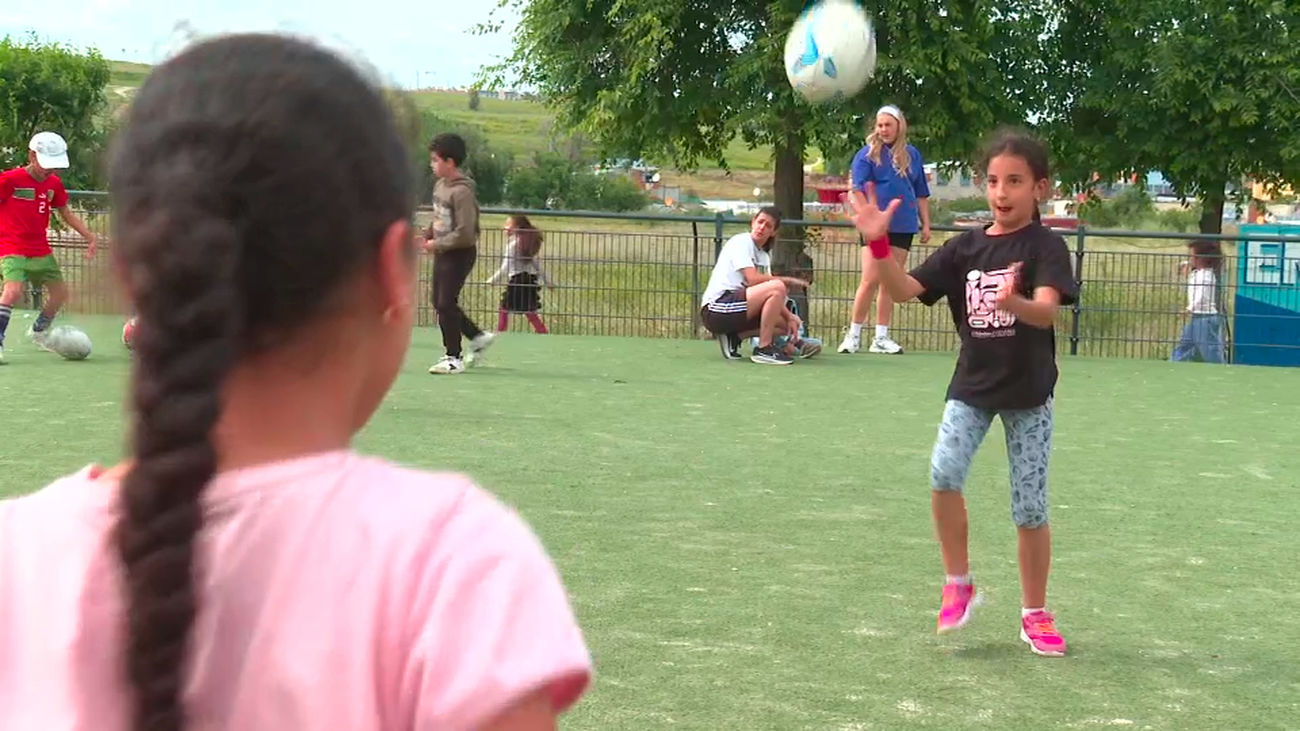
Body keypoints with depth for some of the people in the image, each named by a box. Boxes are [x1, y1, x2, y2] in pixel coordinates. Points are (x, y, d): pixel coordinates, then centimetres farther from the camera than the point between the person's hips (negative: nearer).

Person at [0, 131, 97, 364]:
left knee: (60, 292, 13)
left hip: (41, 251, 7)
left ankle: (38, 332, 38)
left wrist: (89, 236, 11)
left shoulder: (54, 183, 6)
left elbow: (65, 213, 18)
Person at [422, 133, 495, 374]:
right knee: (440, 303, 14)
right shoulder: (440, 185, 6)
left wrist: (437, 244, -17)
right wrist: (428, 236, 5)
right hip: (443, 253, 9)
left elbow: (464, 233, -24)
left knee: (446, 304, -7)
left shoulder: (462, 192, -22)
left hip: (459, 254, -9)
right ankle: (478, 337, 30)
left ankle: (454, 358, 4)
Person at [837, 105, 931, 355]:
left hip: (902, 227, 4)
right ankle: (854, 334, 2)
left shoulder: (912, 154, 11)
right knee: (870, 280, -9)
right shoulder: (868, 154, 0)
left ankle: (881, 337, 12)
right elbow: (860, 190, -7)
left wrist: (925, 223, 13)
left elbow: (921, 193, 17)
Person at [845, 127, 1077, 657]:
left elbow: (1048, 309, -26)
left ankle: (1035, 614, 19)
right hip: (972, 386, 3)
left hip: (1028, 392, -3)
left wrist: (1014, 303, -48)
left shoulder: (1045, 246, -9)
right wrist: (878, 244, -17)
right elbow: (905, 290, -1)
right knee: (943, 471, -20)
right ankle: (958, 584, -2)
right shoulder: (966, 247, 4)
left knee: (1030, 506, 3)